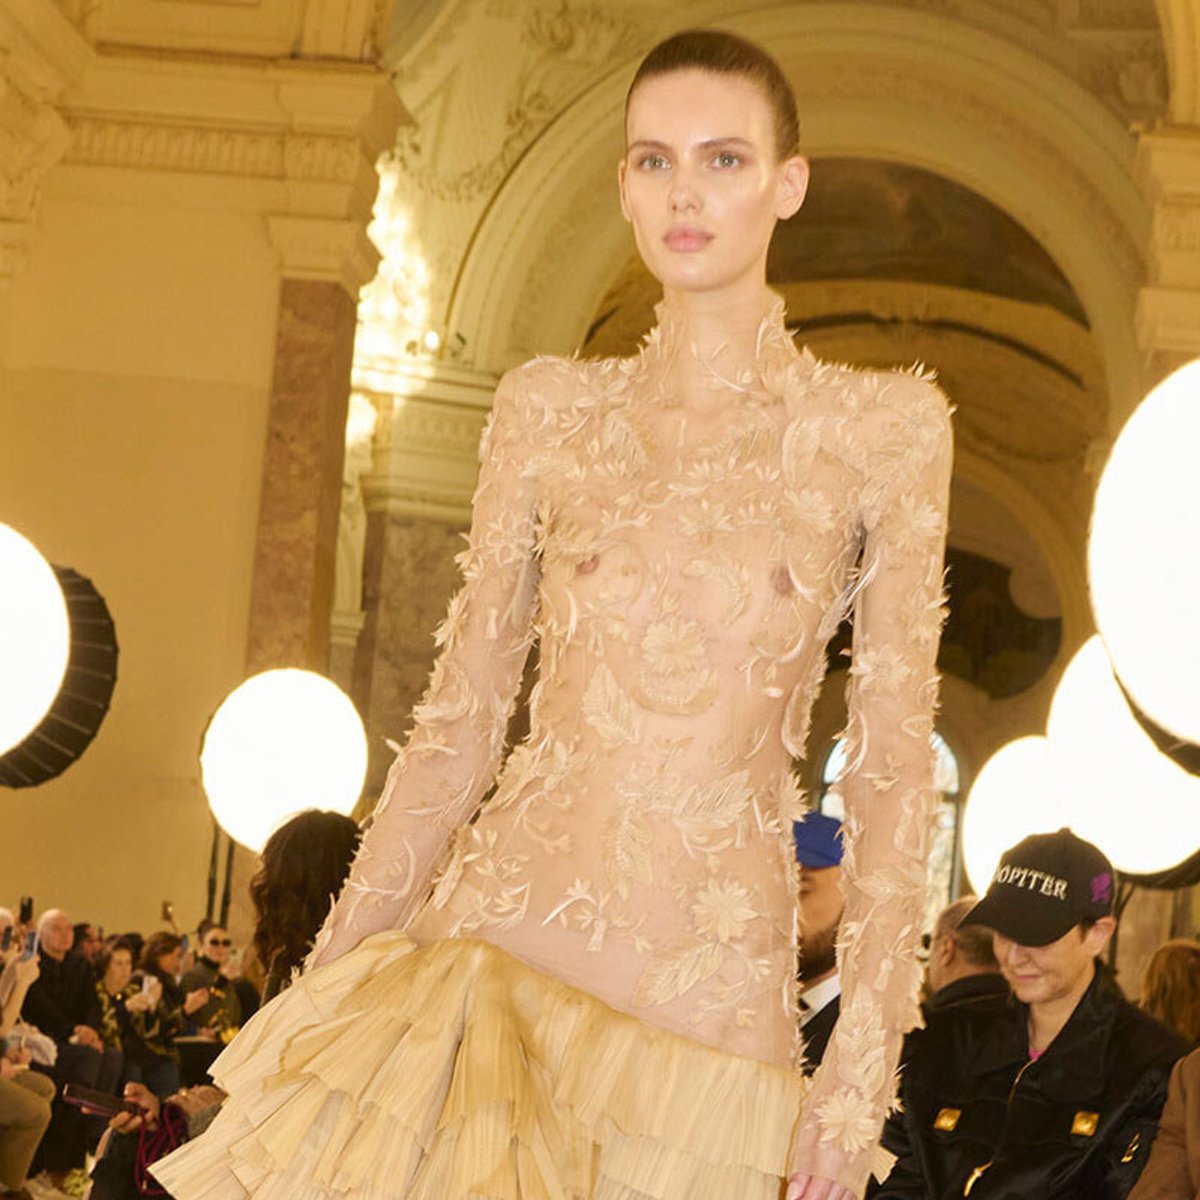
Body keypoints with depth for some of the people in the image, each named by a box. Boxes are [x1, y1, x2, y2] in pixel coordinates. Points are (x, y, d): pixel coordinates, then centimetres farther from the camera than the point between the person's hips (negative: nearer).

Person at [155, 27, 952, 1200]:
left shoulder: (882, 429, 2)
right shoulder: (548, 411, 8)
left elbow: (890, 768, 0)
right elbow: (457, 722, 8)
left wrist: (866, 1057, -7)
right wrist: (331, 970, 4)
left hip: (709, 1005, -1)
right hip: (492, 933, 1)